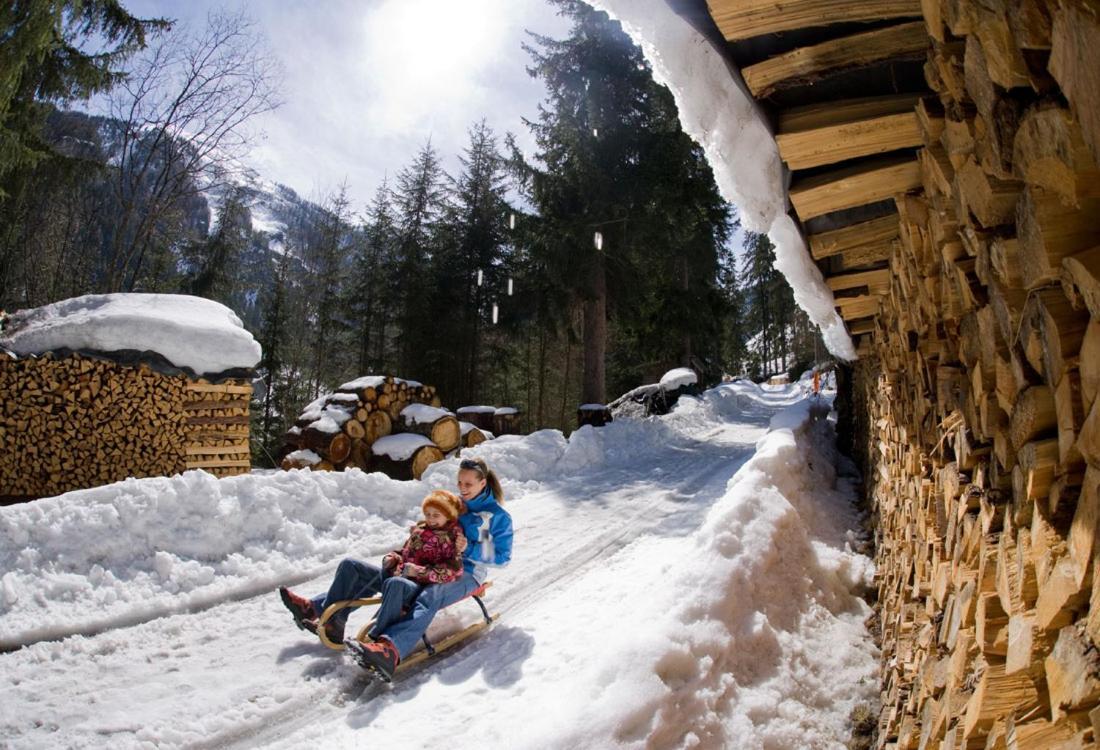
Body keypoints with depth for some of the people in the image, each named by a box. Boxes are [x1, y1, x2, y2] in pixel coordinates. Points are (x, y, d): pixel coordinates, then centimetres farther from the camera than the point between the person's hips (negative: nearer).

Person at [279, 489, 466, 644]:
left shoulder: (453, 537, -4)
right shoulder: (420, 529, 18)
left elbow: (453, 571, -16)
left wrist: (419, 571, -22)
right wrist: (393, 557, 6)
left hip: (419, 586, -8)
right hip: (397, 574, 9)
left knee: (395, 583, -44)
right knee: (350, 566, 2)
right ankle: (315, 607, -4)